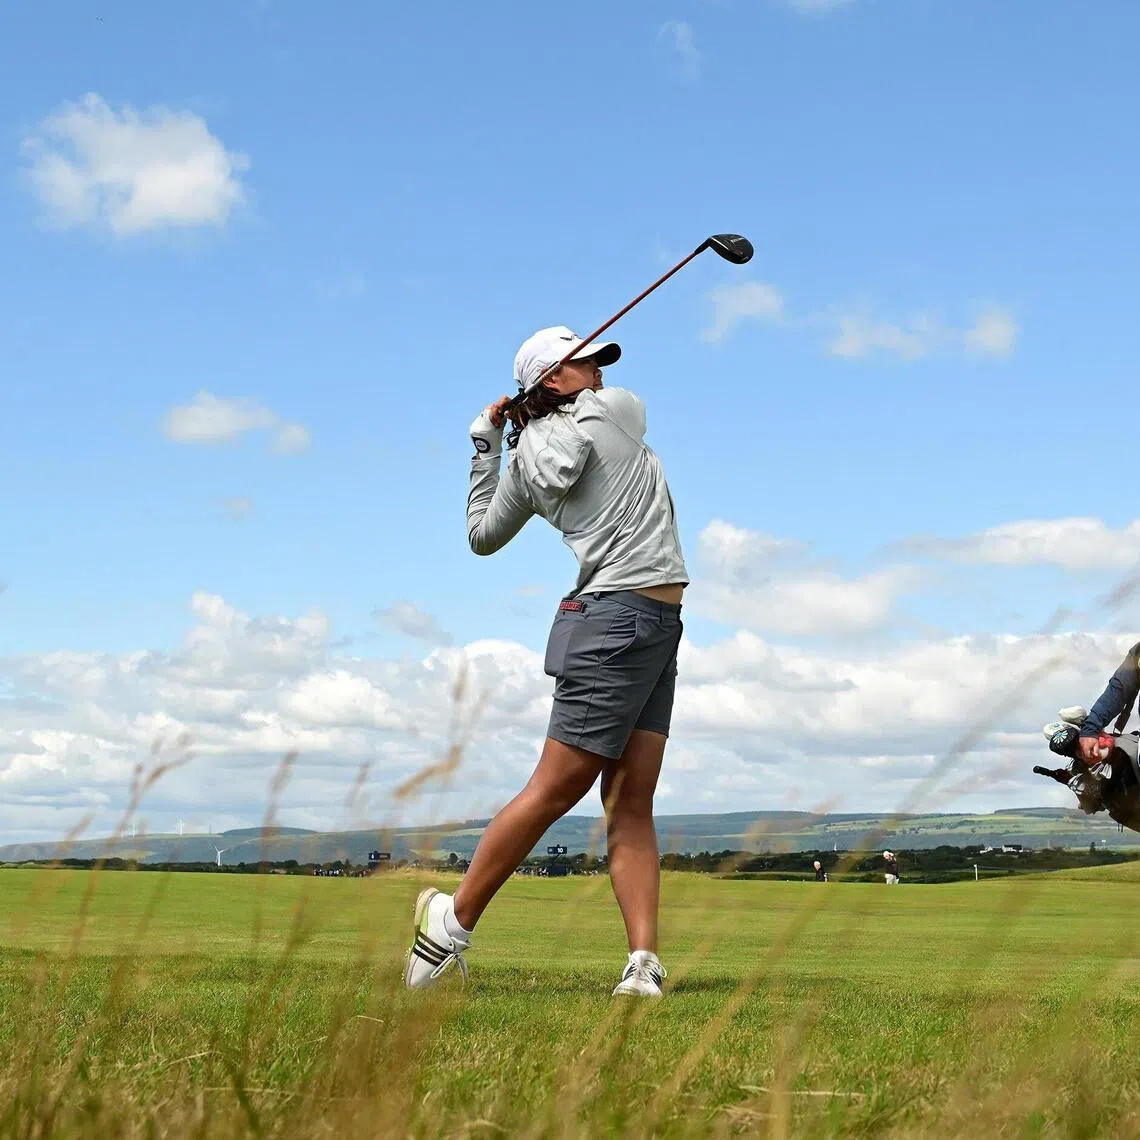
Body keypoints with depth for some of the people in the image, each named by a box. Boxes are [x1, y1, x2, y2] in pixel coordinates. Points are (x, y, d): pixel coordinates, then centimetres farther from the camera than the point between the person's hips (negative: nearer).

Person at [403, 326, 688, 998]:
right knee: (555, 790, -7)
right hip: (625, 619, -8)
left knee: (632, 801, 0)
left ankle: (645, 961, -6)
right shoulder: (618, 407, -3)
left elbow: (482, 535, 26)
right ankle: (454, 919, -2)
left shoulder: (525, 457, 14)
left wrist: (486, 444, 28)